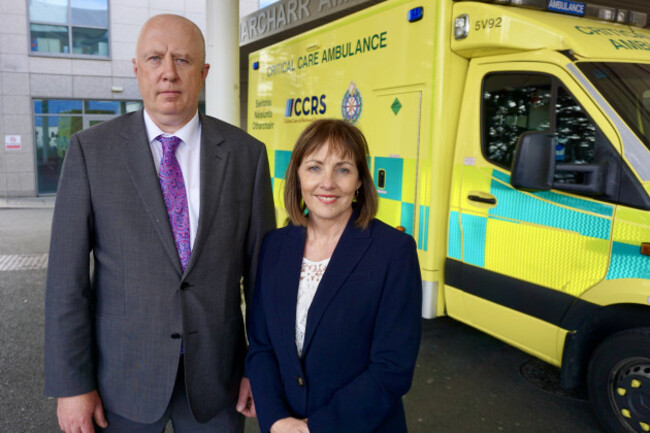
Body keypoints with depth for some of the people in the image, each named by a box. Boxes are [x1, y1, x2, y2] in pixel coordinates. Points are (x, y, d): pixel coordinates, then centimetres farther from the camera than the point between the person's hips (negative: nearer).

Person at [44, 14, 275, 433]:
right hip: (122, 377, 0)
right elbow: (67, 276, -6)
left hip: (216, 376, 1)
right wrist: (71, 383, -6)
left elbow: (262, 269, -2)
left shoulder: (246, 153, -4)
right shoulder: (91, 150, -6)